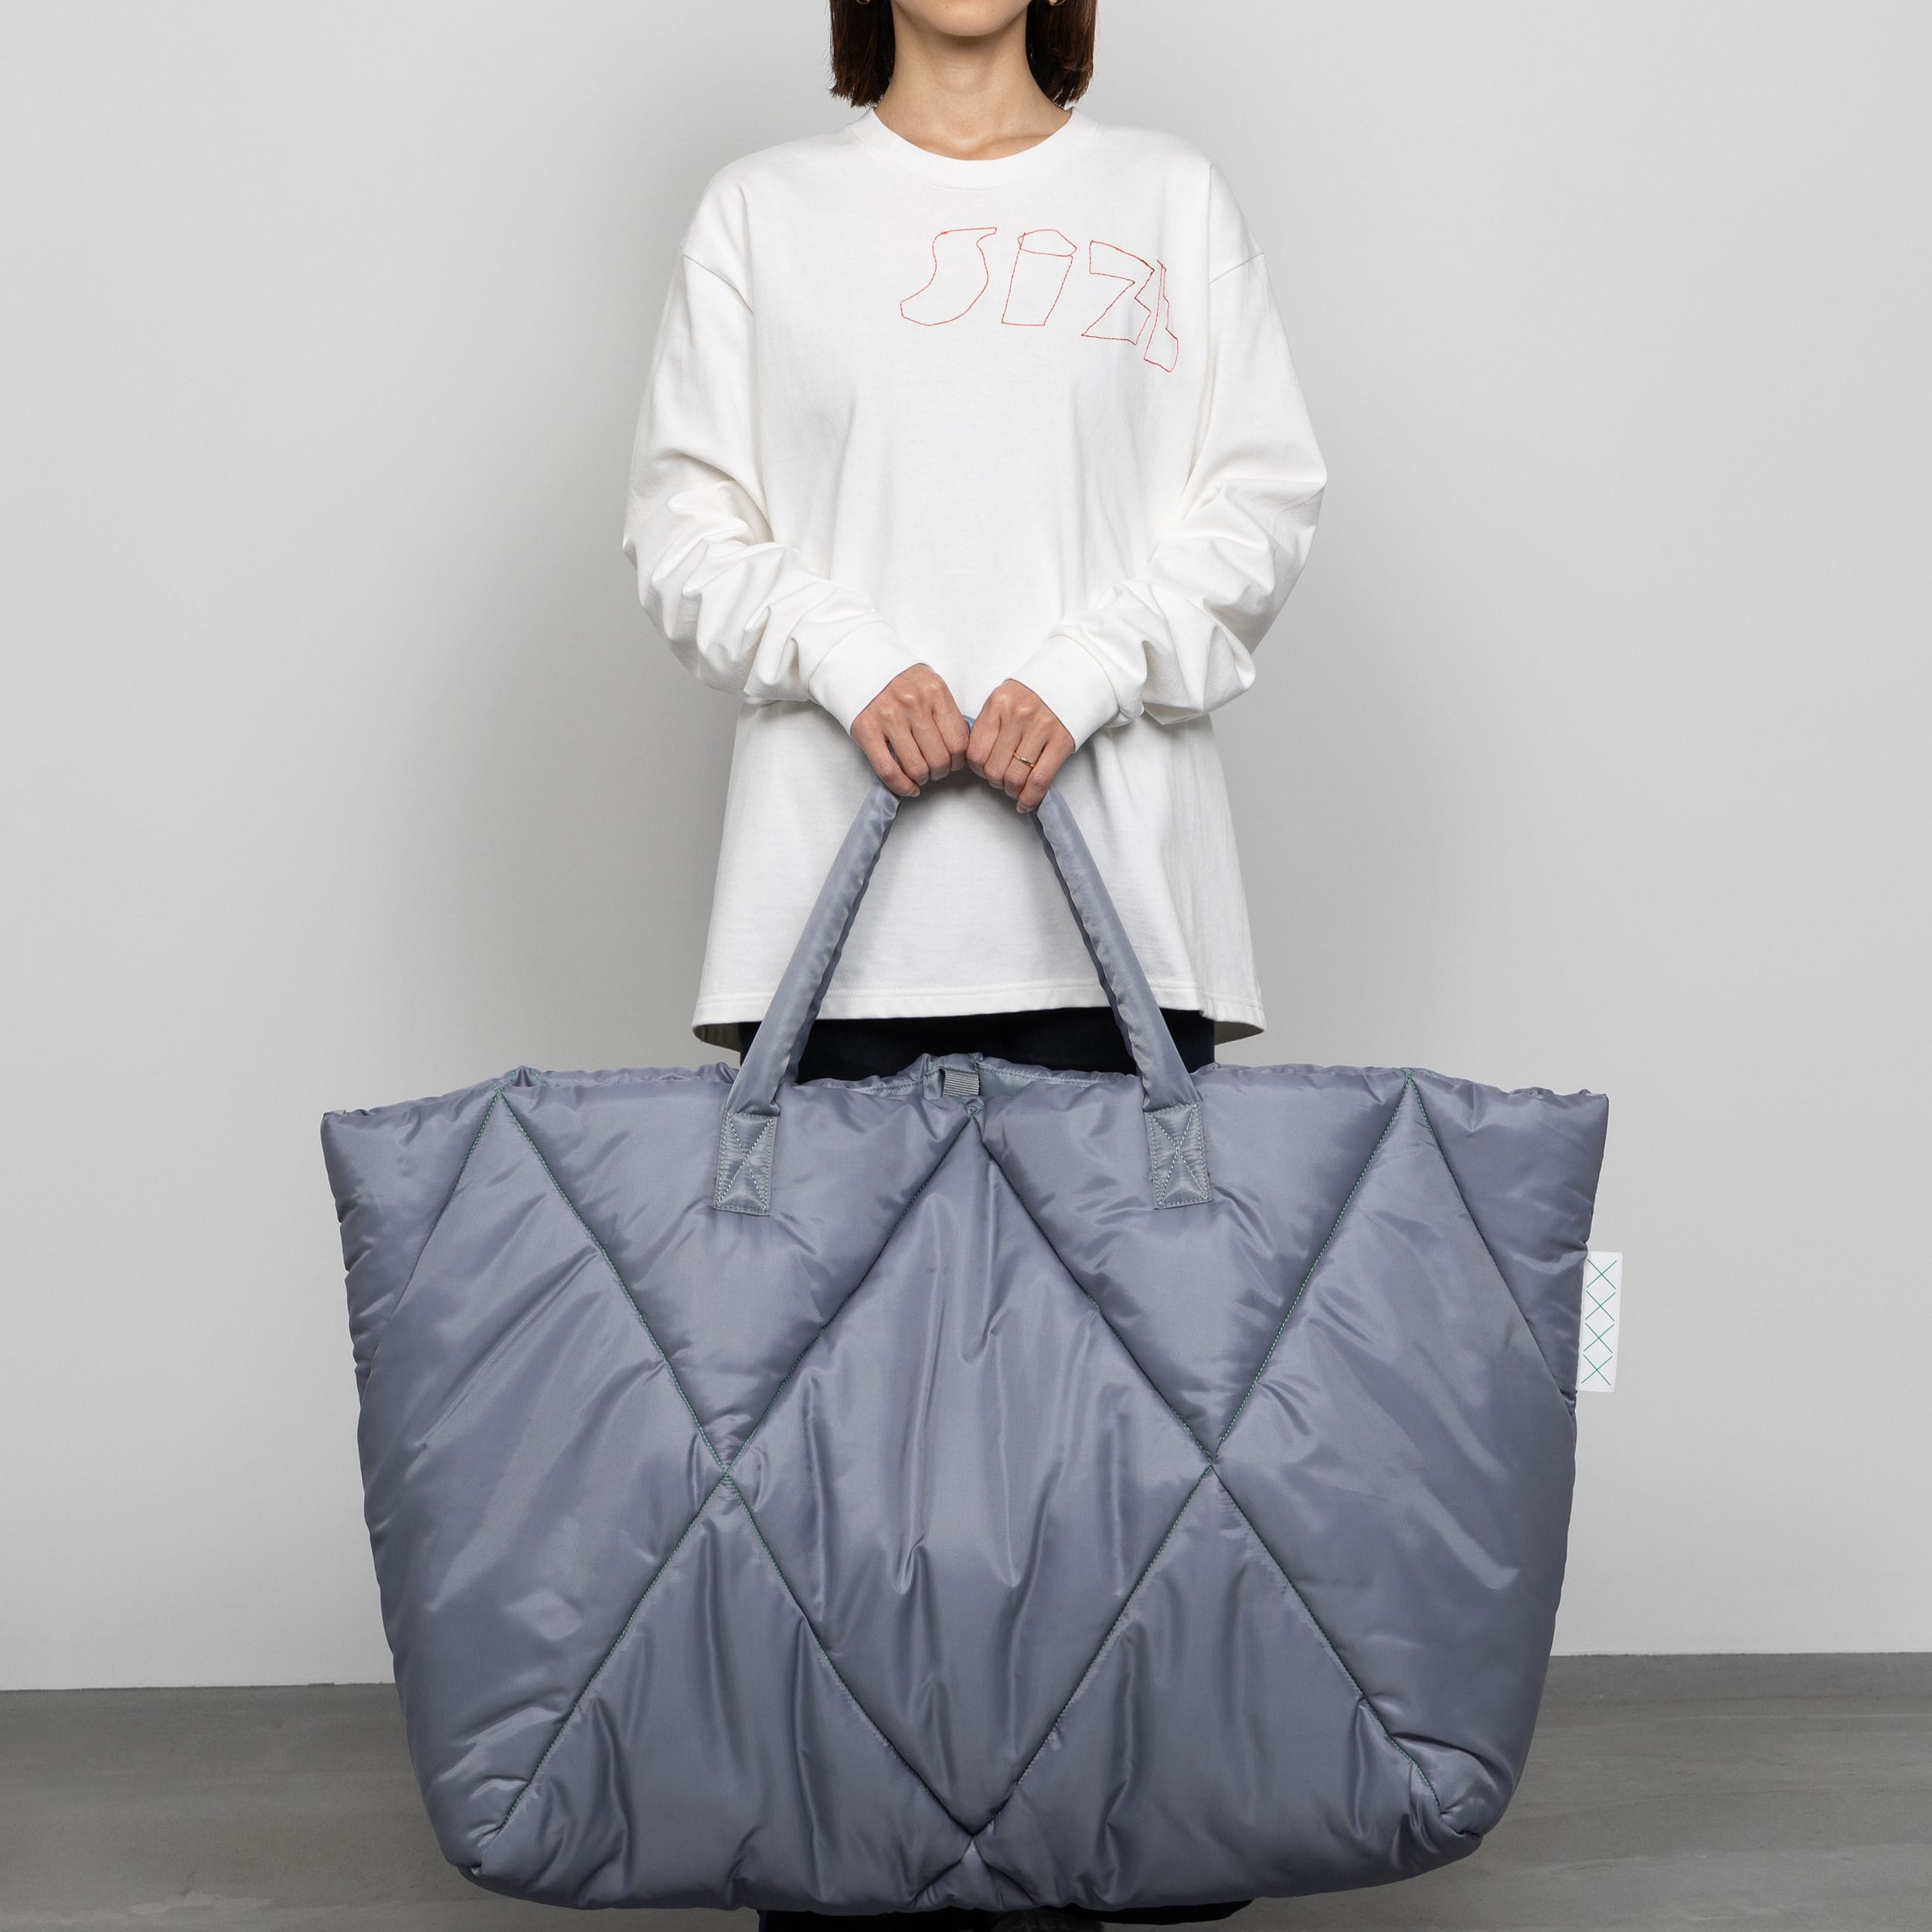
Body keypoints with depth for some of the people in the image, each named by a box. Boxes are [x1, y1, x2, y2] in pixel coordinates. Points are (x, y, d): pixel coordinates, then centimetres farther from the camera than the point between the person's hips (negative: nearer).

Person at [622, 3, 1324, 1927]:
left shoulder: (1168, 197, 15)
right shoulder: (763, 209, 14)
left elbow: (1260, 495, 7)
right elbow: (688, 517, 9)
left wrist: (1085, 674, -8)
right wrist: (848, 660, -9)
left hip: (1113, 867, 1)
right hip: (840, 876, 0)